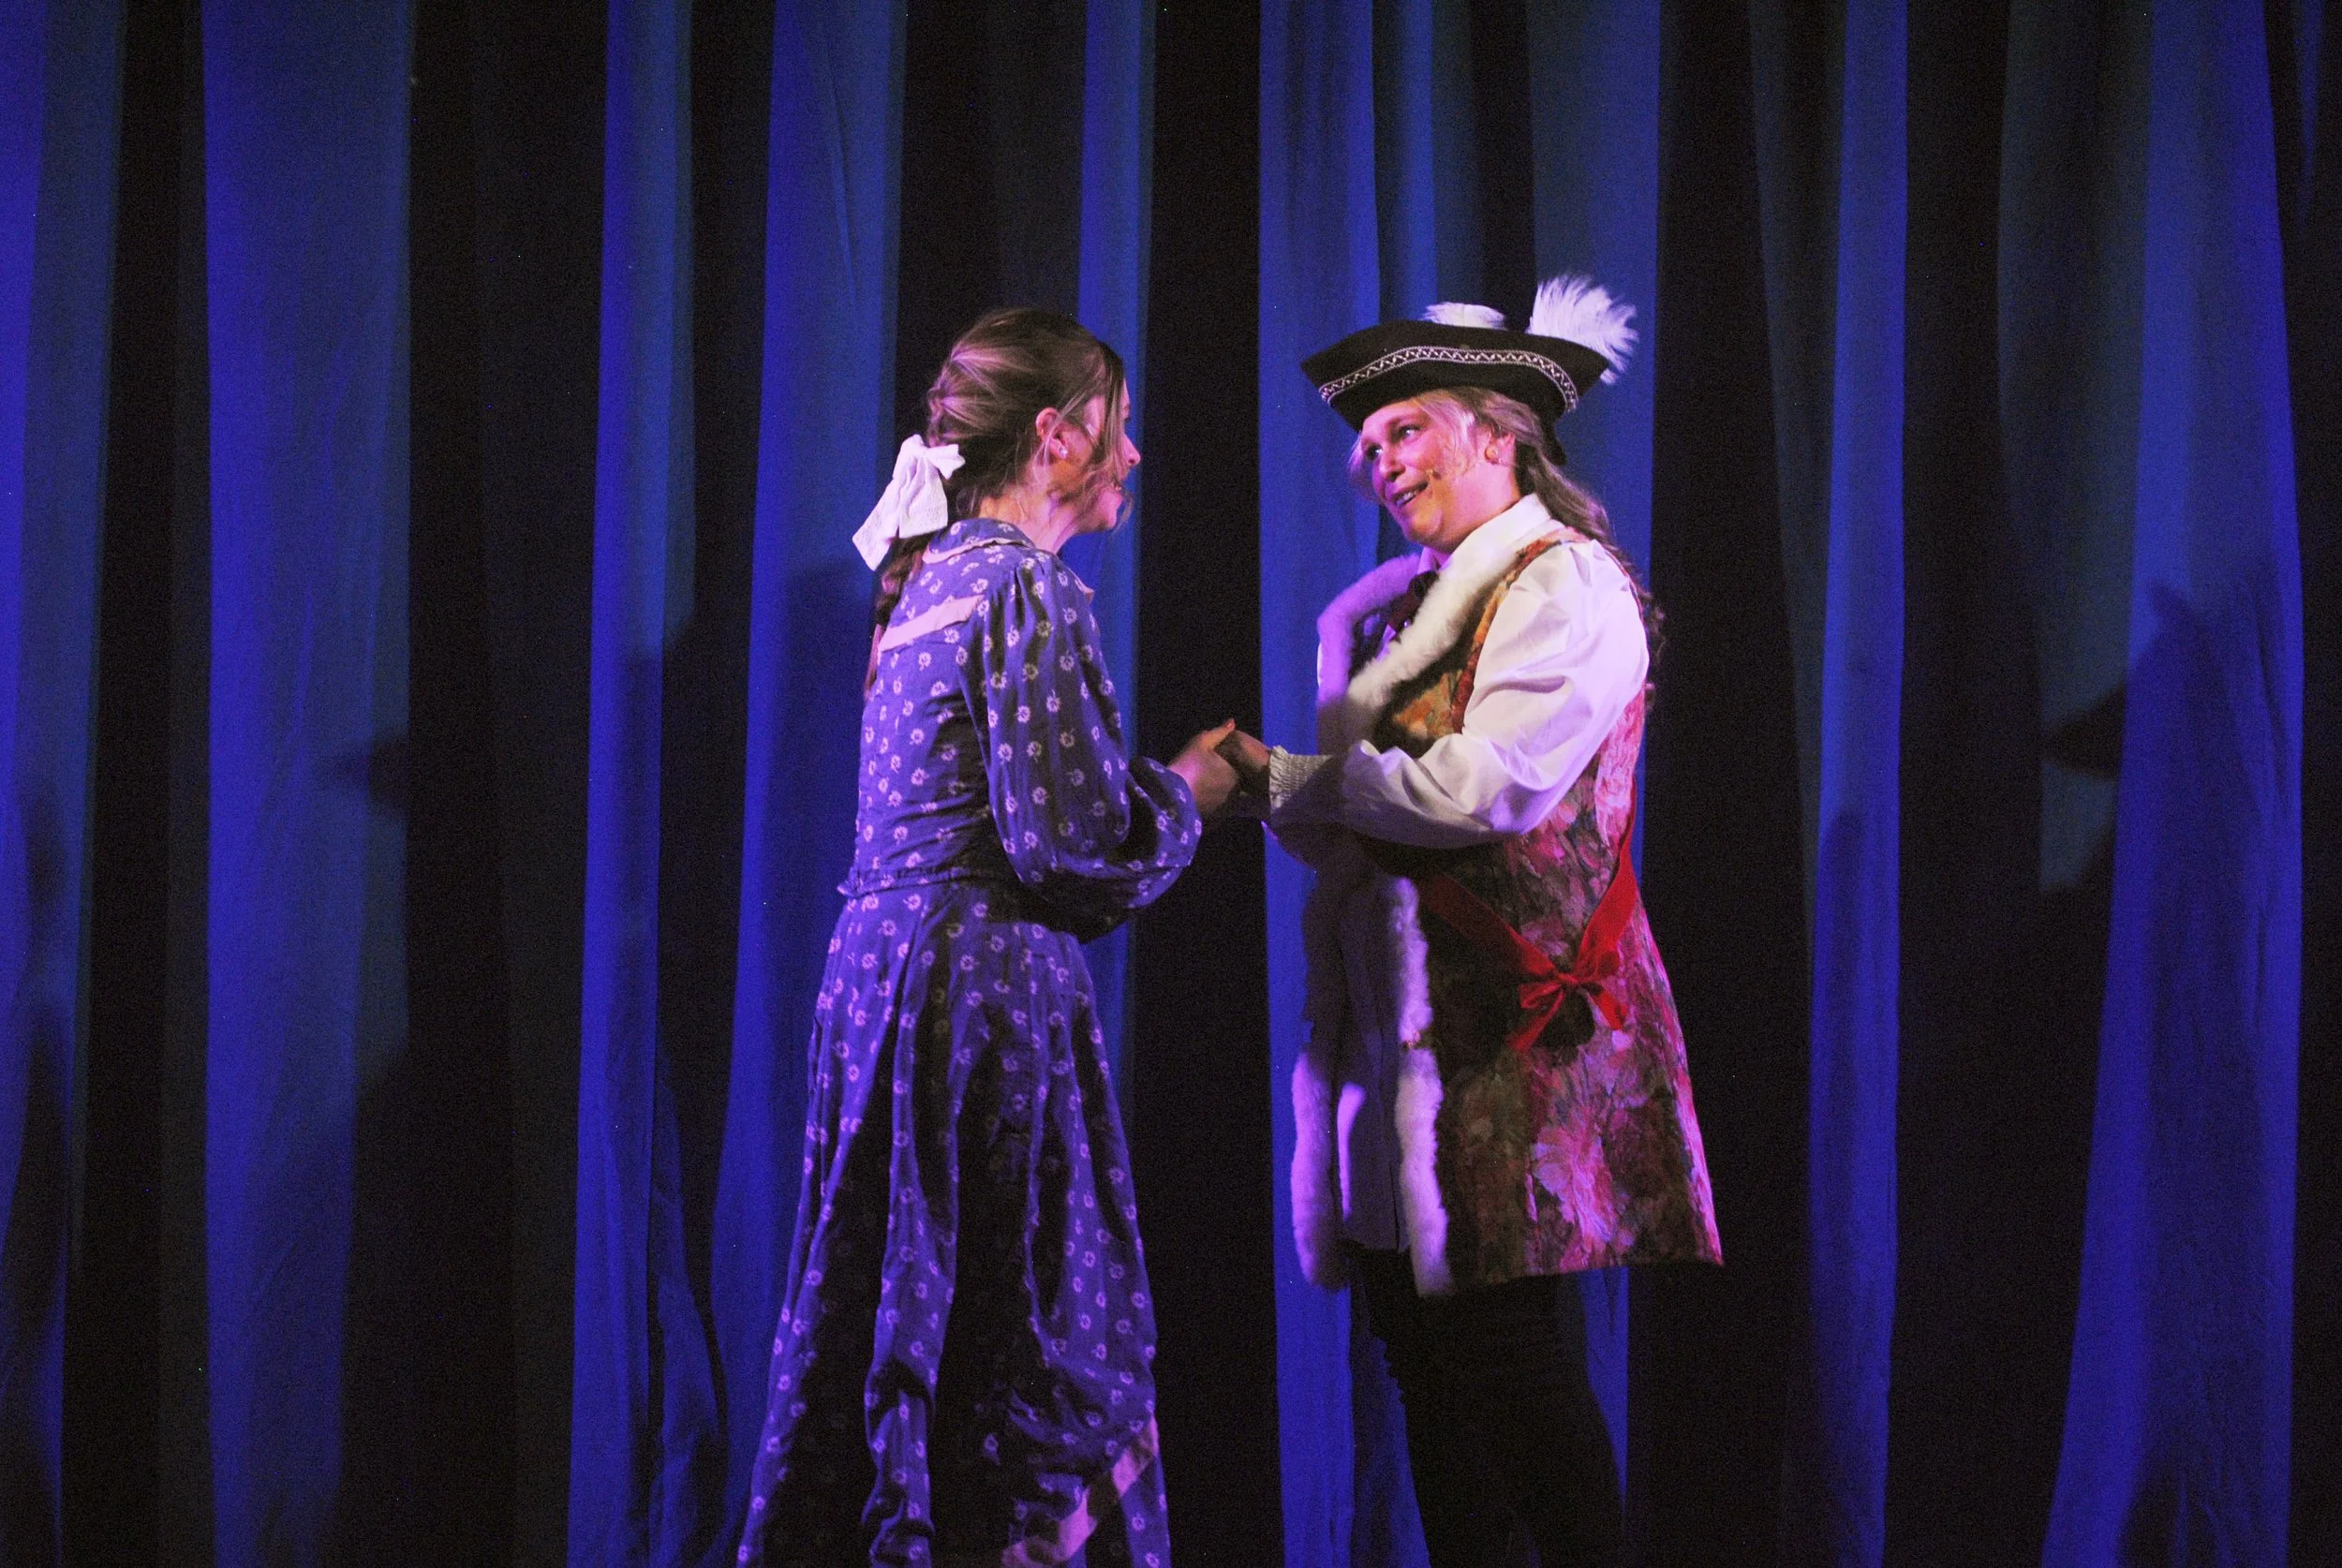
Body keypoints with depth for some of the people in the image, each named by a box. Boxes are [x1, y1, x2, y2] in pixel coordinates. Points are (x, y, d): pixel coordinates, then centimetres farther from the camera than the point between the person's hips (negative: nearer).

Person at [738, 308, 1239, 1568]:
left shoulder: (934, 578, 16)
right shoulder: (1026, 589, -12)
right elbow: (1075, 843, -17)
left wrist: (1157, 781, 19)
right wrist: (1184, 794, 1)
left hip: (881, 977, 9)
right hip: (983, 992, -9)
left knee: (891, 1343, 13)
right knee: (1023, 1360, -3)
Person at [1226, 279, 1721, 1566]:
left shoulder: (1567, 586, -6)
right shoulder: (1399, 605, 18)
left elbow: (1482, 787, -17)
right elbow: (1348, 829, 14)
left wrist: (1281, 776, -7)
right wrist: (1282, 791, -8)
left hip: (1511, 1018, -8)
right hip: (1399, 1017, 8)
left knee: (1511, 1352, -8)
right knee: (1422, 1350, 8)